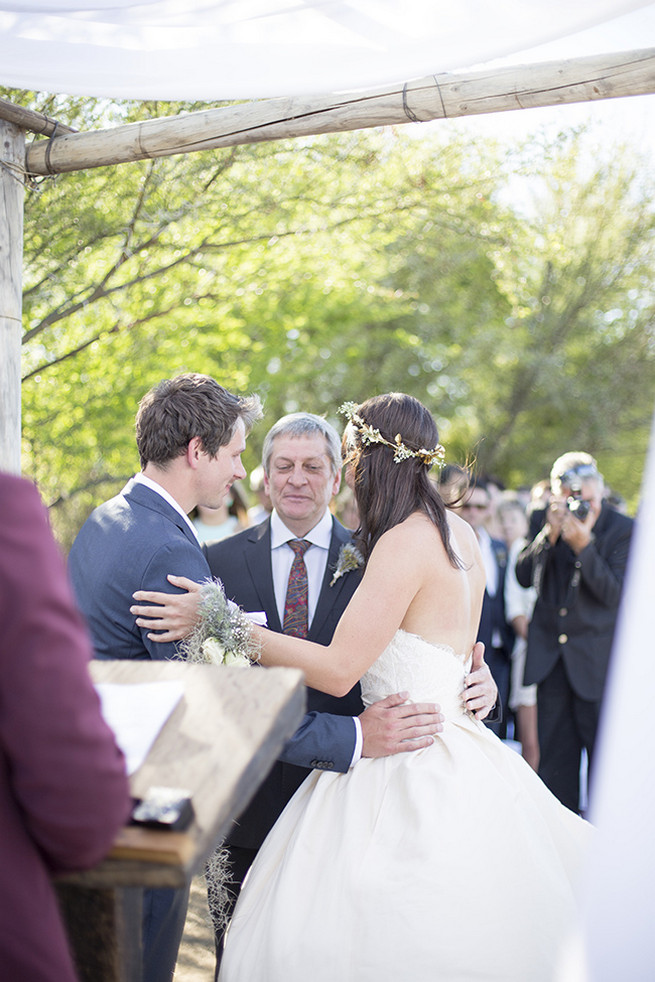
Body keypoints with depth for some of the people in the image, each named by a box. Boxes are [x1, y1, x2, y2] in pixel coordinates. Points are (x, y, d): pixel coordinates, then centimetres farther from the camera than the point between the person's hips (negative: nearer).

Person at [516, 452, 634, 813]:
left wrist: (584, 544, -28)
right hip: (551, 656, 4)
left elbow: (614, 594, -17)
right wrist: (549, 535, -17)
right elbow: (523, 576, -4)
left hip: (598, 657, -3)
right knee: (554, 754, 11)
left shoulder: (623, 529, -10)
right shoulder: (547, 519, 2)